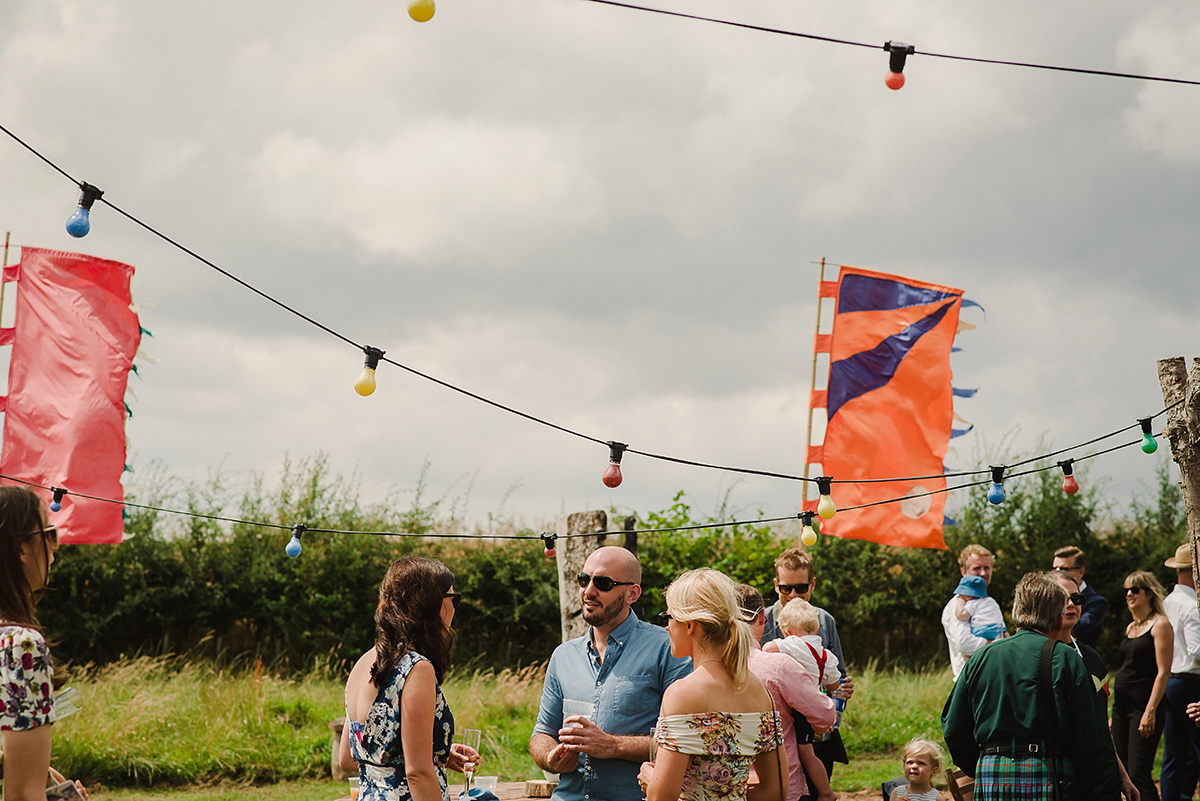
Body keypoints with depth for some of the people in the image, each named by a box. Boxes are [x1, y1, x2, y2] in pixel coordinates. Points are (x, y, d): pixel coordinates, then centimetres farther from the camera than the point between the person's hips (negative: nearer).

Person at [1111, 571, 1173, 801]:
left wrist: (1151, 711, -20)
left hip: (1144, 706, -8)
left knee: (1138, 773, -13)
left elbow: (1163, 672, -13)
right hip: (1122, 705, 8)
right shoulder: (1131, 627, 17)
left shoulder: (1160, 624, -7)